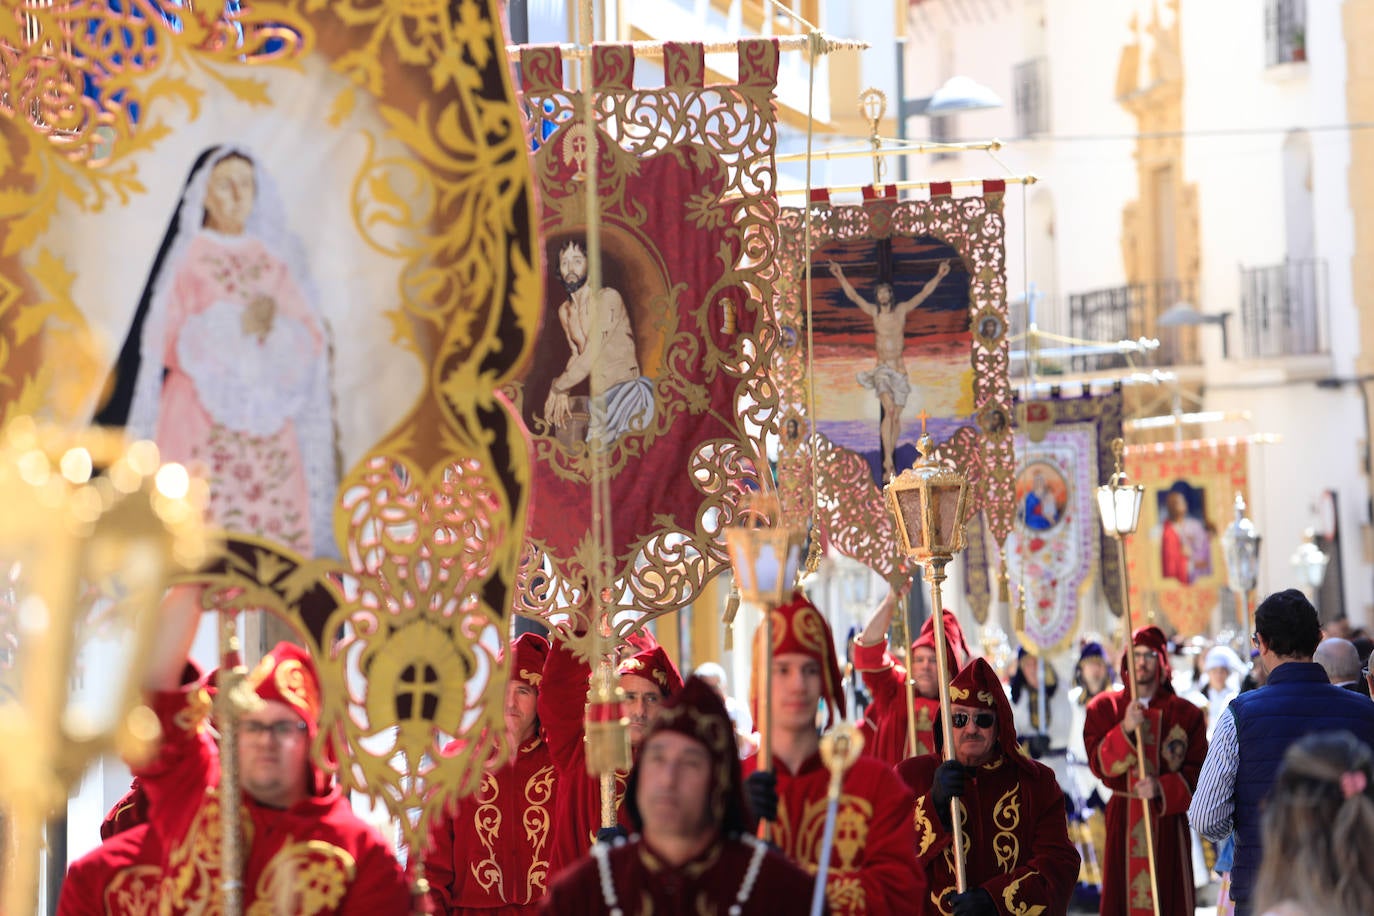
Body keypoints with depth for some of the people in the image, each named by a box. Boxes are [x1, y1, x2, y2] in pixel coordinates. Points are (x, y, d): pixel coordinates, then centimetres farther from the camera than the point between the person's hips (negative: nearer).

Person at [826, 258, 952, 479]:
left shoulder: (902, 309, 7)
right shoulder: (874, 311, 5)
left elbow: (924, 293, 8)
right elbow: (853, 296, 1)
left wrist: (938, 276, 1)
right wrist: (841, 277, -8)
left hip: (900, 370, 2)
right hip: (882, 369, -2)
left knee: (896, 417, 1)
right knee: (889, 409, -22)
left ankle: (888, 463, 9)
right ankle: (888, 460, -24)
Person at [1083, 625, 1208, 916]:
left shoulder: (1185, 713, 5)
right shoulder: (1104, 707, 7)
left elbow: (1197, 772, 0)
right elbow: (1099, 763, -4)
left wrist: (1162, 788, -18)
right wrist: (1125, 729, -19)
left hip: (1168, 819, 0)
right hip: (1122, 820, 0)